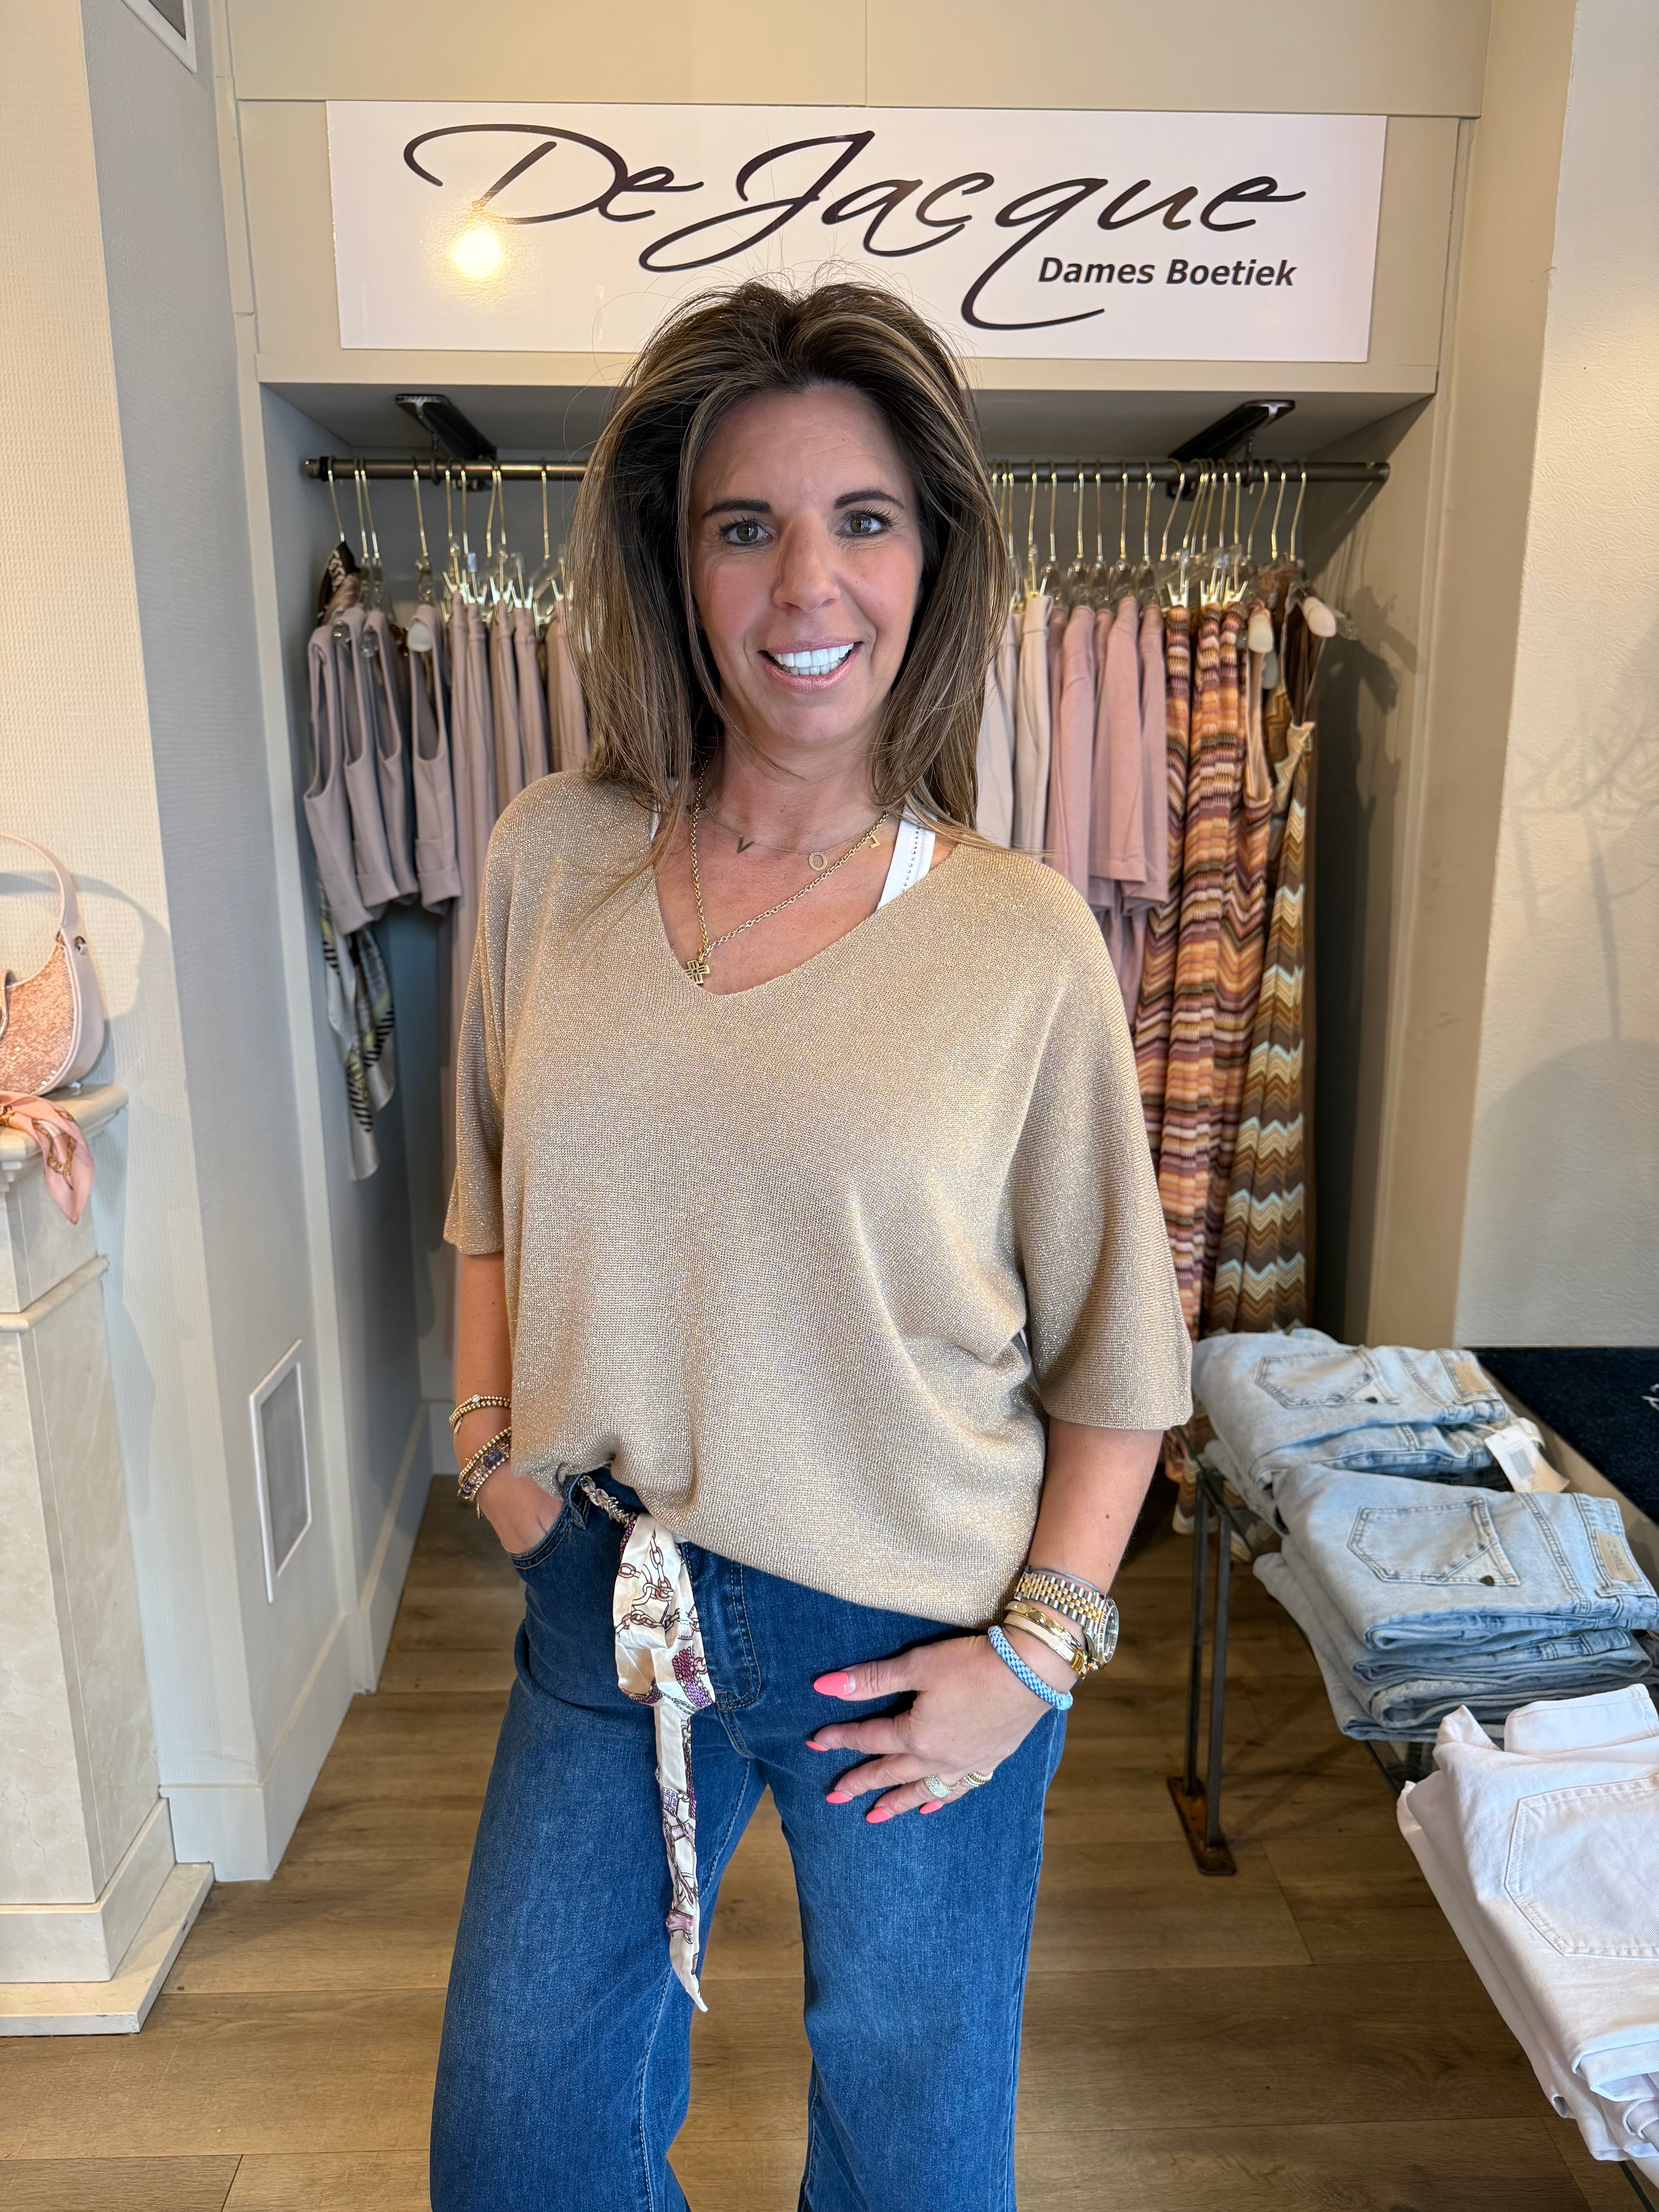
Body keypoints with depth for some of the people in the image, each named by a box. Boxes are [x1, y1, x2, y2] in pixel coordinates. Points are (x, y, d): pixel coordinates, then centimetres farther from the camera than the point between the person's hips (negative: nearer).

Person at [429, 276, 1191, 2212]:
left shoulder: (1022, 939, -13)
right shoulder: (550, 859, -5)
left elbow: (1116, 1356, -6)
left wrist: (1035, 1645, -9)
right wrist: (491, 1439, 1)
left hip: (908, 1638, -2)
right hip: (604, 1600, 3)